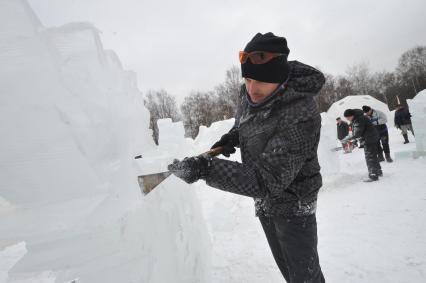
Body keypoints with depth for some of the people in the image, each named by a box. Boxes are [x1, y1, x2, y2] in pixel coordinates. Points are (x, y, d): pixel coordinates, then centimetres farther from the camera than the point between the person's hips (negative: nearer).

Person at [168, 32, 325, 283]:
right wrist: (233, 137, -4)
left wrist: (205, 168, -40)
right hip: (264, 202, 7)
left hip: (293, 205, -7)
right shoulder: (250, 94, -10)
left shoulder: (301, 117, -33)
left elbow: (268, 179, -36)